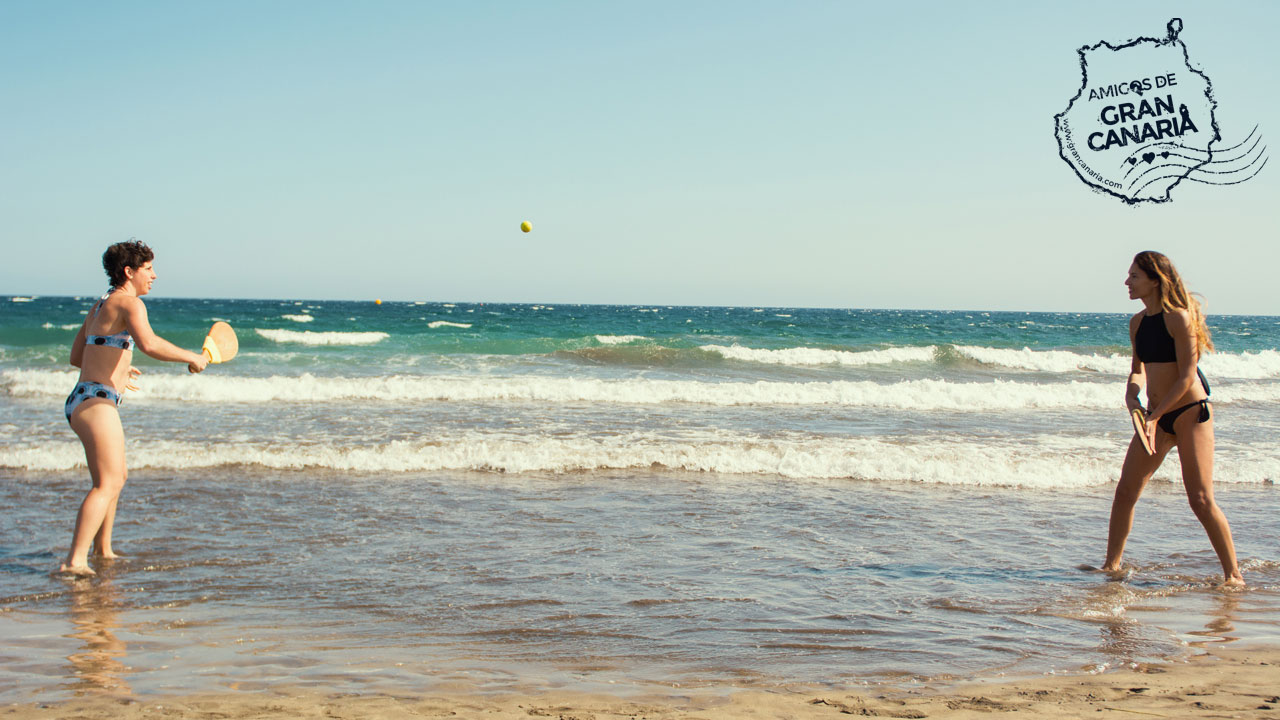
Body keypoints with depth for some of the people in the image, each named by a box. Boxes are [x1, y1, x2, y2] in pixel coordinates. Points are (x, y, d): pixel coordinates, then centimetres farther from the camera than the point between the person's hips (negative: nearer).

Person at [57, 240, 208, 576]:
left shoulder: (99, 305, 20)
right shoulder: (129, 302, -8)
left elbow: (76, 356, 27)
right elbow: (149, 344, -27)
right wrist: (191, 357, -15)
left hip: (81, 399, 10)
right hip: (97, 401, -10)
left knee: (118, 476, 24)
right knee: (107, 483, -16)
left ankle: (103, 549, 37)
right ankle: (74, 561, -25)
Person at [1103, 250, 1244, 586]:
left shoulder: (1178, 318, -15)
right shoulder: (1137, 323, 9)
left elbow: (1186, 376, -17)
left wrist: (1155, 417, -19)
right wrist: (1133, 389, 0)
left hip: (1190, 412, -7)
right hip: (1157, 415, 7)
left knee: (1201, 499, -9)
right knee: (1125, 490, 3)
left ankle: (1234, 574, 2)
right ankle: (1111, 565, 14)